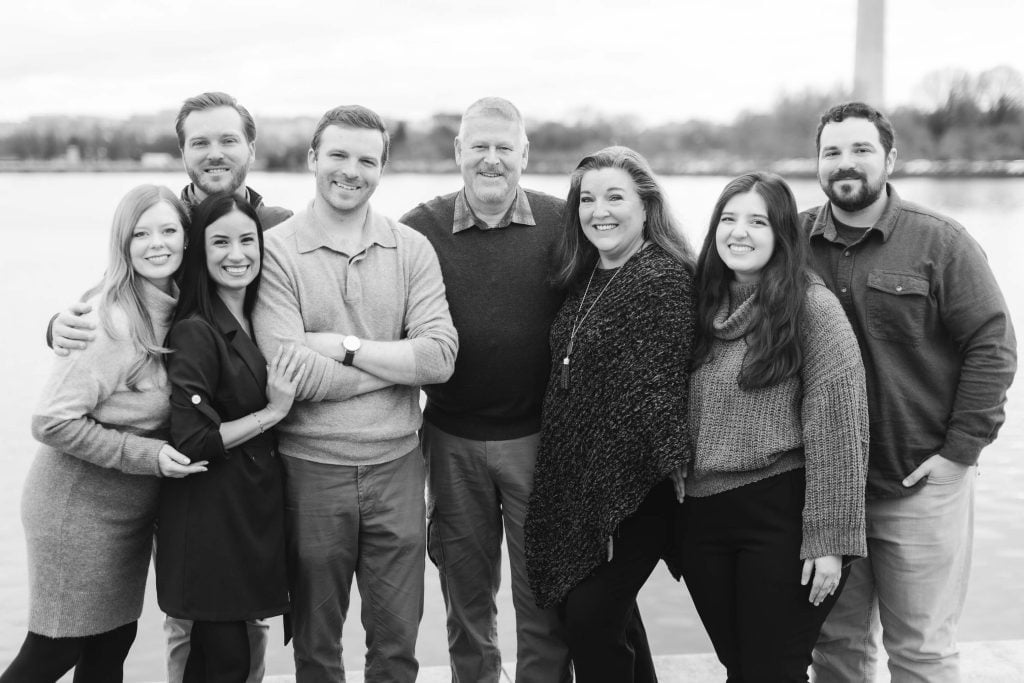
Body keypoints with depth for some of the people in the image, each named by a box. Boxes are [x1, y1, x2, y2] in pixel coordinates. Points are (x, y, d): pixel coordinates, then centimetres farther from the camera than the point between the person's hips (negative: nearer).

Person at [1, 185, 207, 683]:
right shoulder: (114, 319, -21)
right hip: (78, 506, -7)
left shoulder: (176, 309, 2)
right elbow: (53, 422, -22)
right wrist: (147, 455, -23)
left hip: (131, 509, 7)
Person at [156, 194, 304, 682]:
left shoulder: (255, 321, 9)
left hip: (256, 504, 7)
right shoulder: (195, 332, -15)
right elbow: (189, 441, -19)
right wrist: (273, 412, -14)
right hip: (209, 512, -7)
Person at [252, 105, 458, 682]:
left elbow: (441, 358, -8)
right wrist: (402, 361, -11)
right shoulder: (276, 251, -6)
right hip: (312, 467, -2)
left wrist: (344, 345, -15)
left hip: (397, 465, 2)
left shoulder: (412, 249, 3)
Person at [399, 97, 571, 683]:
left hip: (537, 437, -1)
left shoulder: (560, 222, -5)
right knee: (467, 596, 17)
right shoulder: (420, 228, -3)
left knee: (543, 596, 8)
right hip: (453, 441, 1)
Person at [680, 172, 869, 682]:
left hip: (780, 517, -5)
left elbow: (838, 427, -13)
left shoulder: (811, 307, -9)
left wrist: (828, 539, -16)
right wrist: (676, 524, 12)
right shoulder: (705, 305, 9)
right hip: (702, 518, 6)